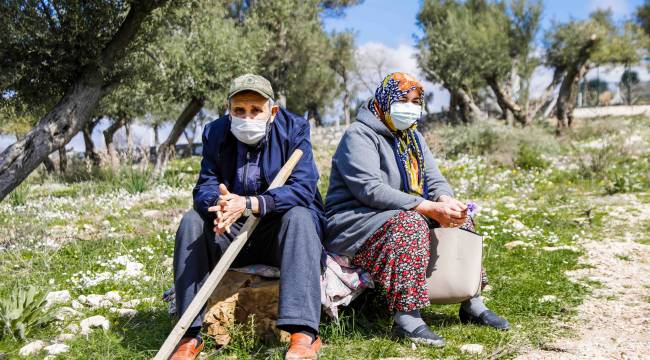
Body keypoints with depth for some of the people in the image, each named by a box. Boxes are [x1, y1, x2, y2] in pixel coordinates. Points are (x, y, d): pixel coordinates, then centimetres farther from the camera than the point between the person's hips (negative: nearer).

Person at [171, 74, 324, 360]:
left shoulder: (294, 129, -10)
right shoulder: (215, 133, -1)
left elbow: (303, 188, -23)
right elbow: (205, 187, -8)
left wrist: (249, 204, -38)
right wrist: (219, 204, -35)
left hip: (279, 232, -3)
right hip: (232, 232, 3)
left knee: (299, 216, -33)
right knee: (192, 221, -21)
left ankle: (304, 334, -40)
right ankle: (190, 335, -21)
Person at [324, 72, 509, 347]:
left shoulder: (412, 136, 15)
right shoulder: (359, 135, -13)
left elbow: (434, 179, 8)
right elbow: (370, 189, -26)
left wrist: (445, 200, -19)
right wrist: (430, 208, -31)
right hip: (353, 222, -9)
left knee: (459, 220, -2)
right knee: (409, 222, -35)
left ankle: (471, 304, 3)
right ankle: (406, 317, -38)